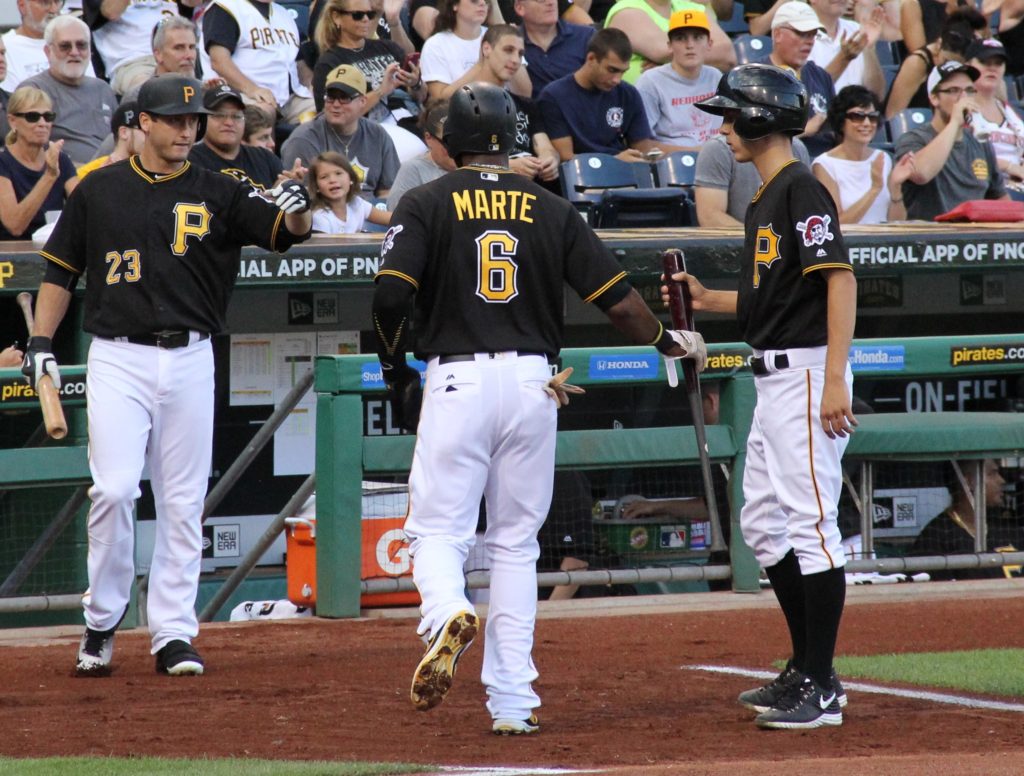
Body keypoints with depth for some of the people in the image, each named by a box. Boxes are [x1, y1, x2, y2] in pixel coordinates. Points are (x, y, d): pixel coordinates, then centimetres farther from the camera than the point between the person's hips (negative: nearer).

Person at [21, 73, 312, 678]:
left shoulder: (216, 194, 5)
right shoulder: (101, 189, 5)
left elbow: (280, 231, -8)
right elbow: (61, 269, 11)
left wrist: (296, 209, -31)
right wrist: (41, 342, 3)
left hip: (190, 361, 1)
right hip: (118, 360, -1)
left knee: (183, 502, 3)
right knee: (114, 490, -12)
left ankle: (174, 634, 10)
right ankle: (102, 621, 5)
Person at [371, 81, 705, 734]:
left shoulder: (428, 204, 0)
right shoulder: (551, 209, 7)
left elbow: (390, 294, -11)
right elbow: (616, 297, 5)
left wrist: (395, 369, 5)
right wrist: (669, 341, 22)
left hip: (456, 379, -3)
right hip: (532, 382, 3)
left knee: (438, 529, 2)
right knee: (516, 542, 11)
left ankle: (448, 614, -32)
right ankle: (512, 701, 7)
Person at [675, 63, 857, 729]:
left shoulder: (801, 188, -13)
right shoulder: (767, 197, 17)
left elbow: (840, 280, -20)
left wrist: (835, 380, -26)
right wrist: (708, 300, 13)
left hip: (808, 373, -11)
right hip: (775, 376, 11)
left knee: (810, 521, -10)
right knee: (763, 523, 15)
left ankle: (822, 690, -8)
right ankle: (806, 670, 22)